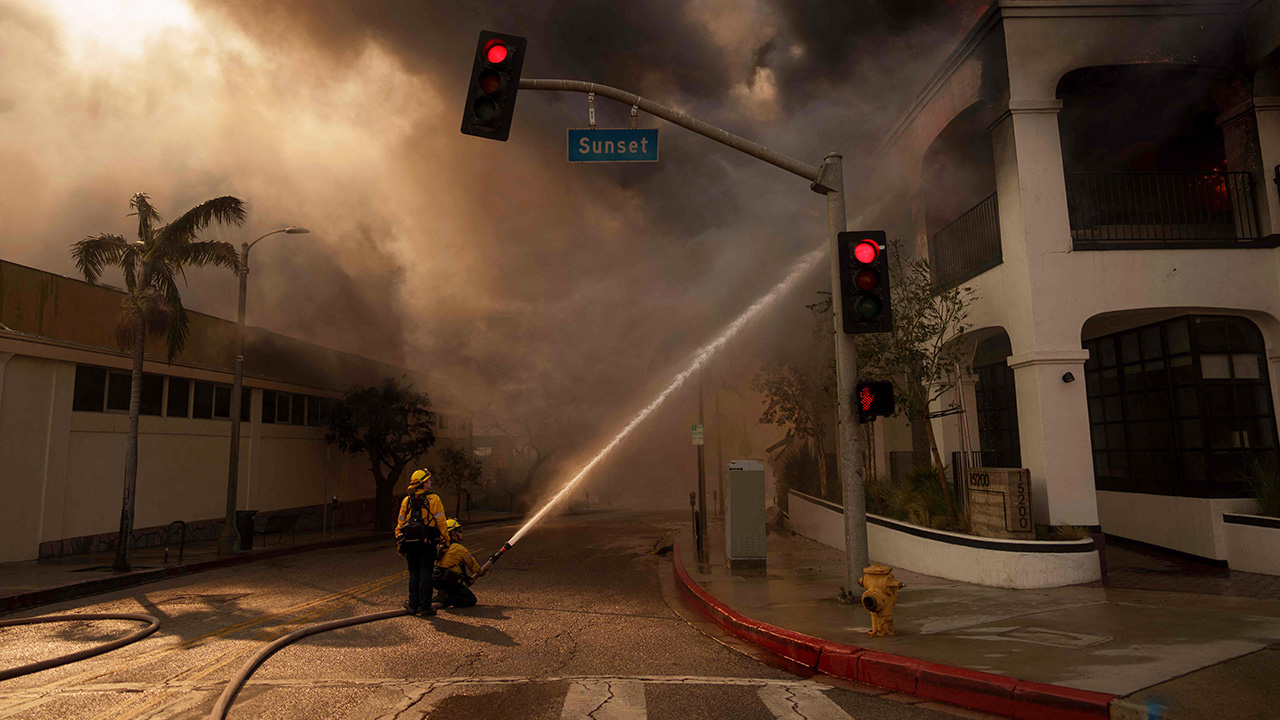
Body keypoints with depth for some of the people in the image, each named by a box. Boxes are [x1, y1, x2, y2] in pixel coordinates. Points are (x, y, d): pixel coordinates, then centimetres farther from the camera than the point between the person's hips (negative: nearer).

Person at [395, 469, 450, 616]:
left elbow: (400, 523, 12)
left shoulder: (406, 501, 10)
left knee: (414, 573, 13)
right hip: (427, 542, -4)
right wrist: (446, 540, 3)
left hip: (409, 542, 4)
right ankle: (425, 608, 1)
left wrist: (399, 543, 19)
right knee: (425, 573, 0)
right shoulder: (433, 499, -5)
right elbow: (441, 522, -5)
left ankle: (413, 606, 15)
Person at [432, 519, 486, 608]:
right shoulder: (459, 548, -7)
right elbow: (472, 564, 6)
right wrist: (480, 573, 28)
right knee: (471, 599, -1)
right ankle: (446, 601, -17)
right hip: (451, 582, -8)